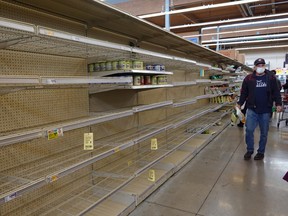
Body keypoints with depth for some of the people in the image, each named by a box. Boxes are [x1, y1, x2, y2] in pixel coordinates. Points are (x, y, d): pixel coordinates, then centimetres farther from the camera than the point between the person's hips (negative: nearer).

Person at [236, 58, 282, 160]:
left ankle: (261, 152, 25)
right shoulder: (248, 78, 0)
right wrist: (240, 103, -5)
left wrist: (278, 104, -5)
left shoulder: (271, 78, 1)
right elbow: (244, 93, 3)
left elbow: (276, 92, 3)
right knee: (249, 130, -3)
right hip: (252, 109, 0)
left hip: (265, 111, 1)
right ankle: (249, 150, 16)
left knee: (264, 133, 9)